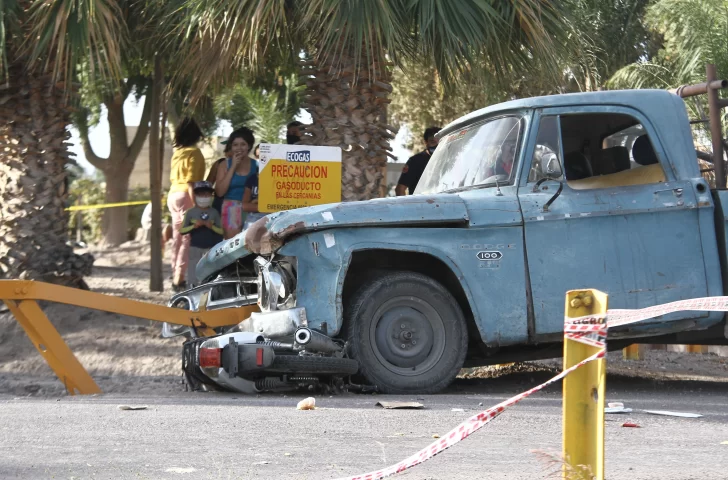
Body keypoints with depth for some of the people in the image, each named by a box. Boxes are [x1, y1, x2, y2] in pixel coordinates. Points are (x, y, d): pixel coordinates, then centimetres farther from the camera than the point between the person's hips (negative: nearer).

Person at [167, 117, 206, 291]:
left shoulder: (177, 152, 13)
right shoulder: (193, 153, -10)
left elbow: (174, 177, 13)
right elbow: (191, 181, -16)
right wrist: (195, 204, -19)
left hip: (173, 194, 8)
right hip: (186, 196, -8)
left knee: (177, 238, 12)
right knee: (187, 238, -8)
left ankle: (176, 277, 15)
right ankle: (179, 278, -13)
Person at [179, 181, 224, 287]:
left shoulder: (214, 213, 5)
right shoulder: (191, 212, 2)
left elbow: (221, 231, 5)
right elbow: (182, 230, 0)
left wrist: (212, 227, -13)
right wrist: (194, 226, -14)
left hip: (211, 248, 1)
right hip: (195, 248, -1)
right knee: (194, 278, -1)